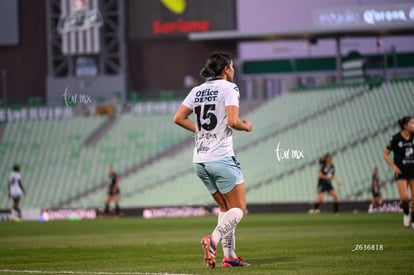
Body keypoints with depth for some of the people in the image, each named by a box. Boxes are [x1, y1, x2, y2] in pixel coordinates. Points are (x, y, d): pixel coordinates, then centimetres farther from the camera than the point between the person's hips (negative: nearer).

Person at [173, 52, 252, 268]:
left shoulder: (197, 90, 13)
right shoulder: (228, 88, -6)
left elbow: (178, 118, 8)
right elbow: (233, 121, -17)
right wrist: (246, 126, 3)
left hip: (199, 160, 7)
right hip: (221, 157, -7)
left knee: (225, 208, 16)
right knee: (239, 208, 0)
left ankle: (229, 256, 9)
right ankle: (213, 240, -23)